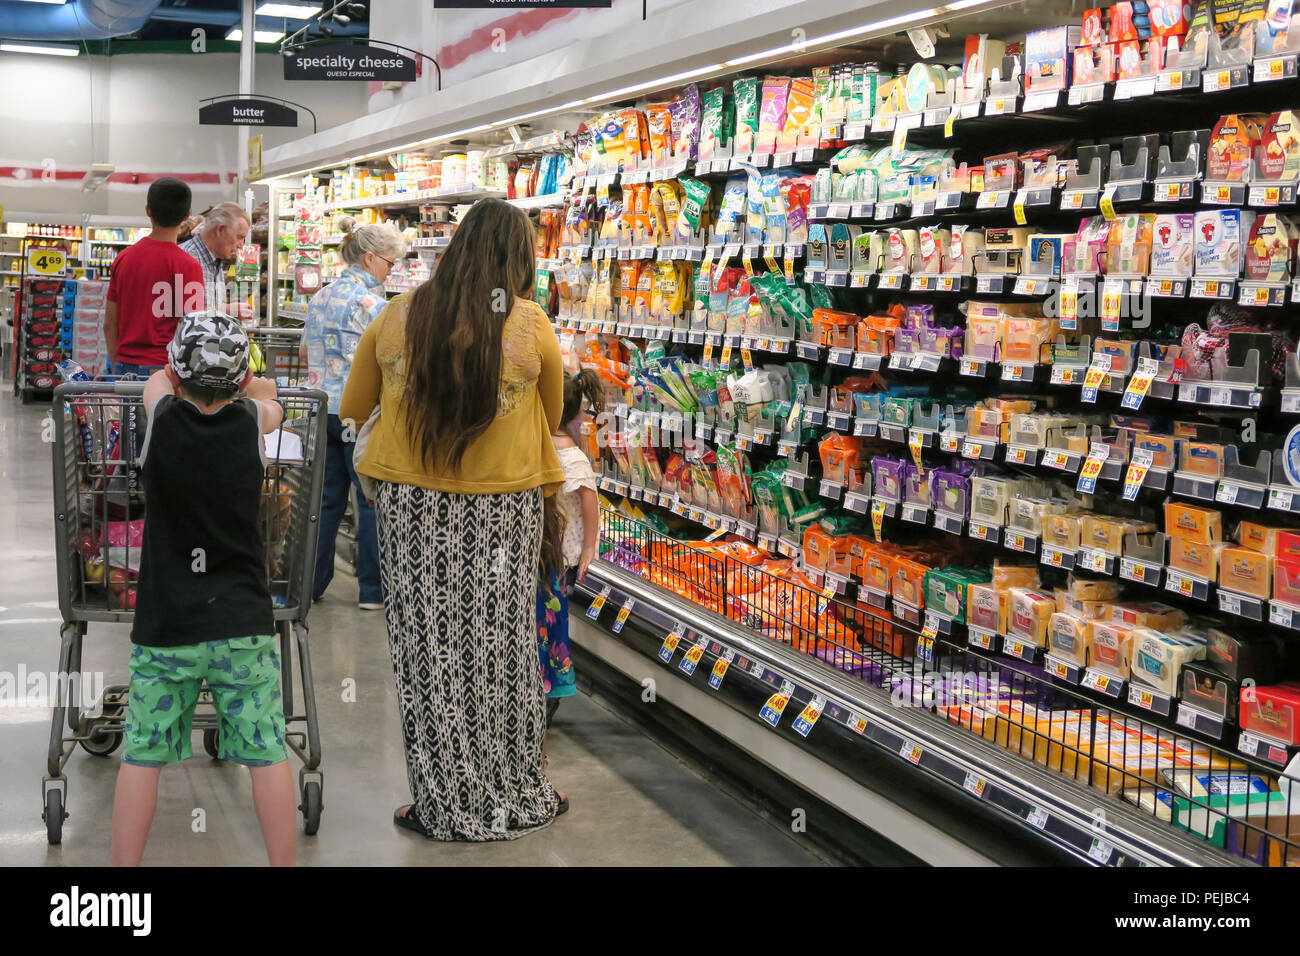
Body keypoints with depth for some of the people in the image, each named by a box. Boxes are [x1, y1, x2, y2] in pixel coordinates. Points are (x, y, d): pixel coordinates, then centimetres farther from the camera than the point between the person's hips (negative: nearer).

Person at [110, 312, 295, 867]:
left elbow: (156, 381, 19)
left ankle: (124, 864, 16)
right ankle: (284, 862, 11)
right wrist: (234, 383, 39)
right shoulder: (251, 423, -4)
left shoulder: (162, 420, -6)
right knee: (268, 753, 5)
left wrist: (185, 380, 38)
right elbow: (269, 401, 21)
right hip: (243, 623, 0)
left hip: (164, 627, 0)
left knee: (142, 754, 9)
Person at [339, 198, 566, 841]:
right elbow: (552, 416, 9)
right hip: (501, 510, -1)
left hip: (410, 506, 1)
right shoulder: (530, 324, -7)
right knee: (500, 650, 10)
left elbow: (351, 409, 10)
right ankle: (517, 799, 23)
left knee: (428, 653, 9)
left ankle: (445, 805, 17)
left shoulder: (397, 317, -2)